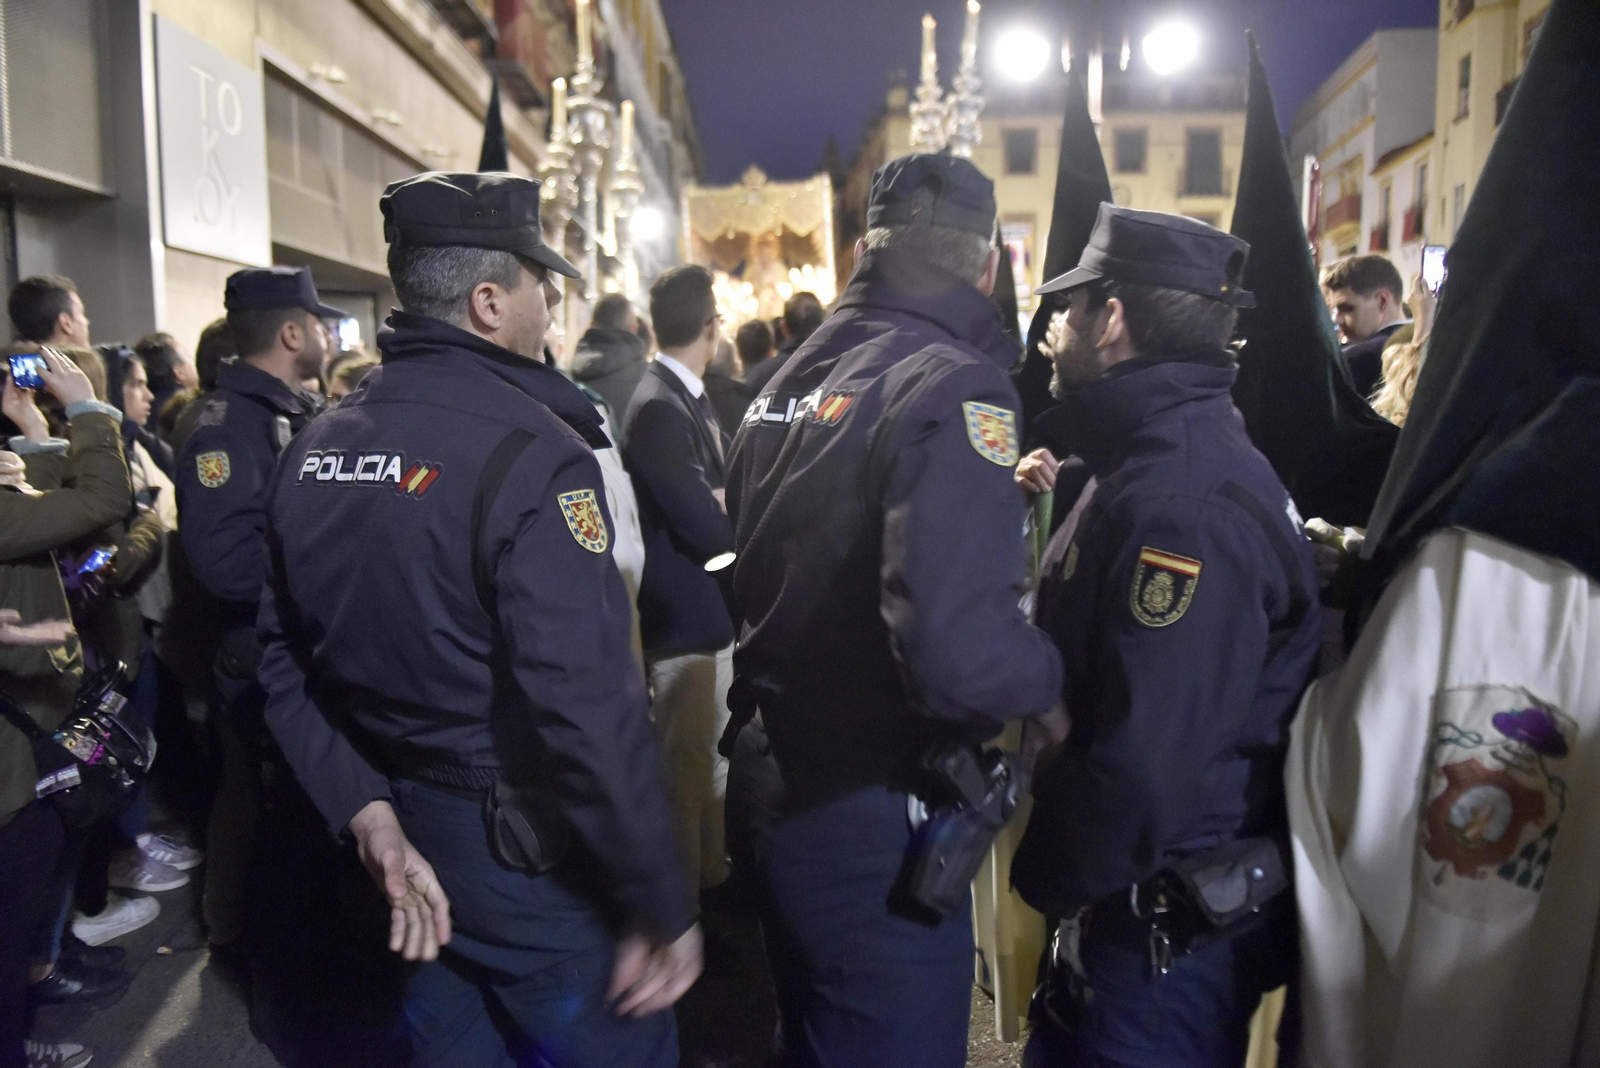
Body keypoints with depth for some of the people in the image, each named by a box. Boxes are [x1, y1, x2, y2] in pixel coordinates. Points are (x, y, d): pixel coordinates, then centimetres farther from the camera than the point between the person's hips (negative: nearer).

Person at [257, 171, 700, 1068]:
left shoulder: (316, 447, 3)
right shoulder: (530, 450, -22)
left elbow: (289, 659, 4)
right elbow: (589, 703, -27)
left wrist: (369, 811, 0)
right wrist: (665, 907, -19)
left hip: (409, 836, 7)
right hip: (534, 855, -7)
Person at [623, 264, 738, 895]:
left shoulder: (692, 396, 9)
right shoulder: (657, 408, -21)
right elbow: (708, 528, -24)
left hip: (716, 610, 9)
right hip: (687, 616, -9)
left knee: (718, 761, 21)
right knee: (689, 771, 6)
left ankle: (716, 875, 38)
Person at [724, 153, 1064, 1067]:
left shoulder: (789, 381, 5)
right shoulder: (957, 387, -19)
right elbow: (959, 653, -33)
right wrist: (1053, 673, -11)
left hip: (778, 795, 8)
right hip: (875, 831, -8)